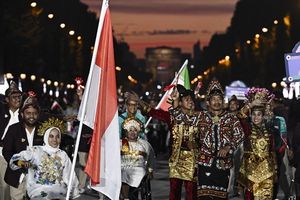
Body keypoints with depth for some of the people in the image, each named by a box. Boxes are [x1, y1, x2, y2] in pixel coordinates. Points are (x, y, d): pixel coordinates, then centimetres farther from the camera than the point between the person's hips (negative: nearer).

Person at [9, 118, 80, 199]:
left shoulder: (63, 154, 16)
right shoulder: (35, 151, 8)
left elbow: (70, 178, 16)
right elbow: (15, 159, -1)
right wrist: (21, 163, -23)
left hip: (59, 193, 2)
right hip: (39, 193, -2)